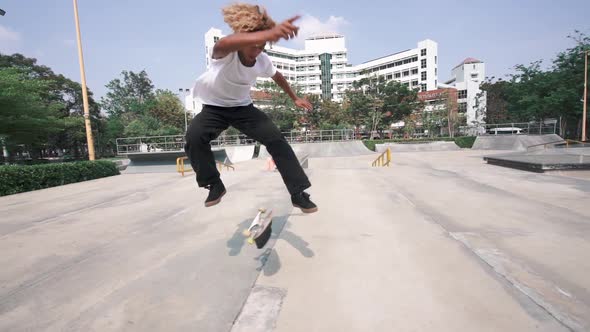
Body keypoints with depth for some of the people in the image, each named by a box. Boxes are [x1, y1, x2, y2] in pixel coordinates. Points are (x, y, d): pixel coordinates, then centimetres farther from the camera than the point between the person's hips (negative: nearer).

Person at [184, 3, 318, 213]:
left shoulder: (262, 60, -14)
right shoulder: (226, 53, -28)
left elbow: (277, 77, 10)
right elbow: (225, 43, -56)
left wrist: (294, 98, 21)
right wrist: (267, 33, -75)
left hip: (243, 107, 3)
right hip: (214, 108, -2)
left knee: (275, 139, -18)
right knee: (194, 137, -32)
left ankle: (298, 193, -10)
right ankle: (215, 186, -7)